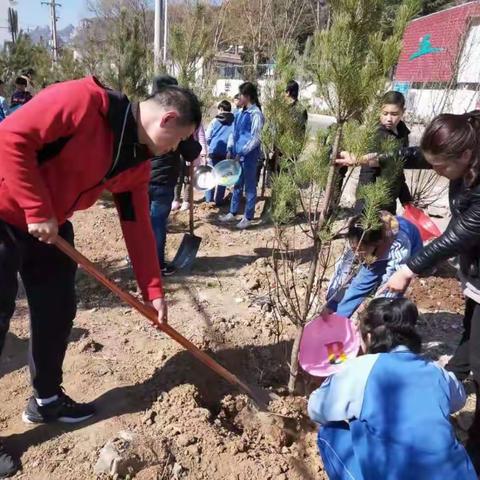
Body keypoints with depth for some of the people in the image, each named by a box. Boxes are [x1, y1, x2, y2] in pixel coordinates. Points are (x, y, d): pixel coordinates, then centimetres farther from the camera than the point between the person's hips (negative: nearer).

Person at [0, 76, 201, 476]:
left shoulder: (137, 162, 0)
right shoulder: (83, 100, -23)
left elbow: (137, 226, 3)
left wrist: (154, 290, 3)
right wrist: (37, 210, -23)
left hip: (52, 228, 8)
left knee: (58, 311, 11)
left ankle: (47, 399, 30)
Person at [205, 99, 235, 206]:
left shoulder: (215, 121, 1)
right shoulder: (234, 121, -2)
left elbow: (207, 137, 1)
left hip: (214, 152, 1)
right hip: (227, 153, 0)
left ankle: (209, 199, 14)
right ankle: (218, 200, 11)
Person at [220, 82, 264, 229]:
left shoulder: (256, 114, -13)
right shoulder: (240, 113, 10)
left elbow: (255, 138, -17)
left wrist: (242, 153, -19)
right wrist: (230, 149, 3)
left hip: (249, 156, -8)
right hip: (238, 154, 8)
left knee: (249, 187, 4)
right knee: (237, 185, 17)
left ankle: (248, 217, 14)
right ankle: (233, 213, 29)